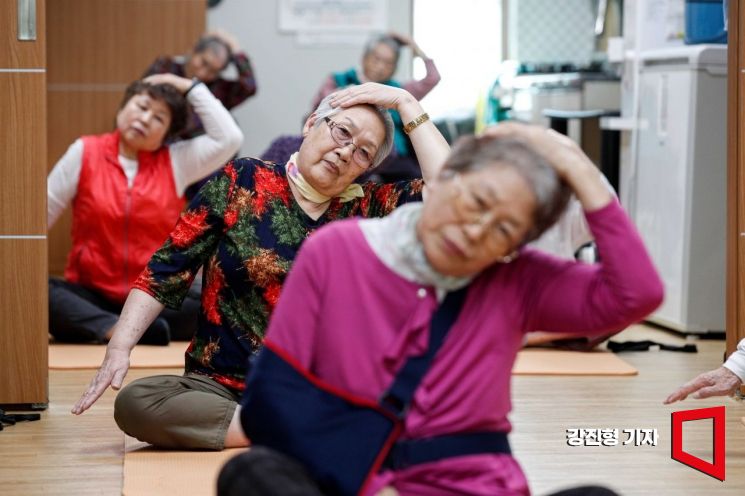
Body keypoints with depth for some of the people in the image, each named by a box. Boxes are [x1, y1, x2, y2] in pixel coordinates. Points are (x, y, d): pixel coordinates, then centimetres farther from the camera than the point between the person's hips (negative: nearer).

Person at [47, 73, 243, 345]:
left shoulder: (176, 161, 5)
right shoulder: (85, 152, 2)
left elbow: (229, 139, -5)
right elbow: (42, 213, 3)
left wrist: (191, 88, -1)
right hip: (92, 296, 0)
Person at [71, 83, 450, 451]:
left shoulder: (366, 208, 7)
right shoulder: (240, 183, 3)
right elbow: (165, 271, 1)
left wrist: (407, 104, -1)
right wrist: (119, 348, -11)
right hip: (222, 388, 0)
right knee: (133, 403, -31)